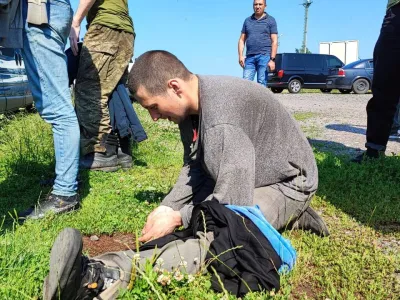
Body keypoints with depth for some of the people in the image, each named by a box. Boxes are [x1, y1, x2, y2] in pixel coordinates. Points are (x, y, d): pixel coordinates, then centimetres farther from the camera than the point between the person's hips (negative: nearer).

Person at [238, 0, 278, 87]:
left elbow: (274, 41, 1)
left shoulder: (270, 20, 8)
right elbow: (242, 40, 15)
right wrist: (240, 55, 1)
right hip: (249, 57, 3)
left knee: (261, 83, -5)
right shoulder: (247, 21, 18)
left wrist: (272, 59, -9)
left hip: (264, 56, -3)